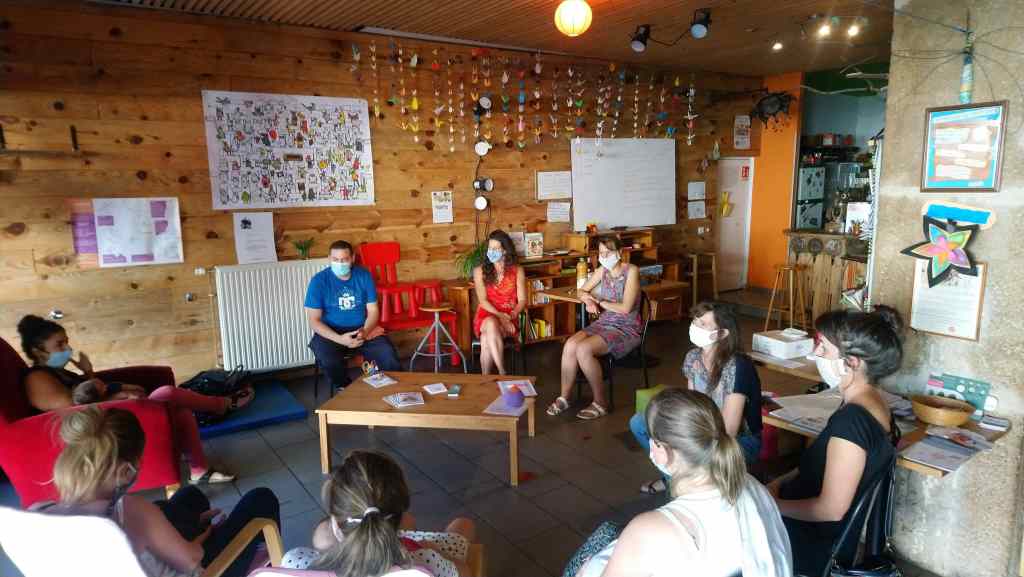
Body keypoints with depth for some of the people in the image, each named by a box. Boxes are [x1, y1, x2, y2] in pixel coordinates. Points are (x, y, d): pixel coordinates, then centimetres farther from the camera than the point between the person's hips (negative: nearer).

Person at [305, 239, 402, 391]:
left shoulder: (364, 276, -1)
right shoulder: (319, 281, -8)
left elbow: (373, 310, 0)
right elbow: (314, 320, -10)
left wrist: (365, 331, -21)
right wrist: (339, 339, -25)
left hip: (364, 330, 1)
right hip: (331, 334, -1)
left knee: (388, 355, -25)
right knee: (328, 360, -33)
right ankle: (346, 389, -4)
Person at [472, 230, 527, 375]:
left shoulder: (517, 271, 6)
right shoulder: (480, 271, 5)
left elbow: (522, 300, 2)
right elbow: (483, 300, -5)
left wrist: (510, 316, -17)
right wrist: (499, 316, -20)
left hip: (508, 318, 0)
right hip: (487, 315, 0)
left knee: (487, 340, -34)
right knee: (491, 324, -39)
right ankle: (502, 373, -38)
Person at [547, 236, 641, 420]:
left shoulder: (631, 271, -11)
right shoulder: (602, 271, 7)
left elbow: (625, 308, -18)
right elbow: (582, 291, 19)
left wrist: (599, 301, -6)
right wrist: (588, 299, -5)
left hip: (626, 329, -6)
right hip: (603, 323, 6)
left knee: (583, 349, -28)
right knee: (570, 344, -22)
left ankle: (600, 403, -13)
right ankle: (564, 397, -7)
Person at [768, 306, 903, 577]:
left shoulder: (851, 419, -30)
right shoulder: (870, 402, -1)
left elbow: (831, 509, -26)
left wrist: (773, 504, -14)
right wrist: (779, 483, 3)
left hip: (815, 546, -8)